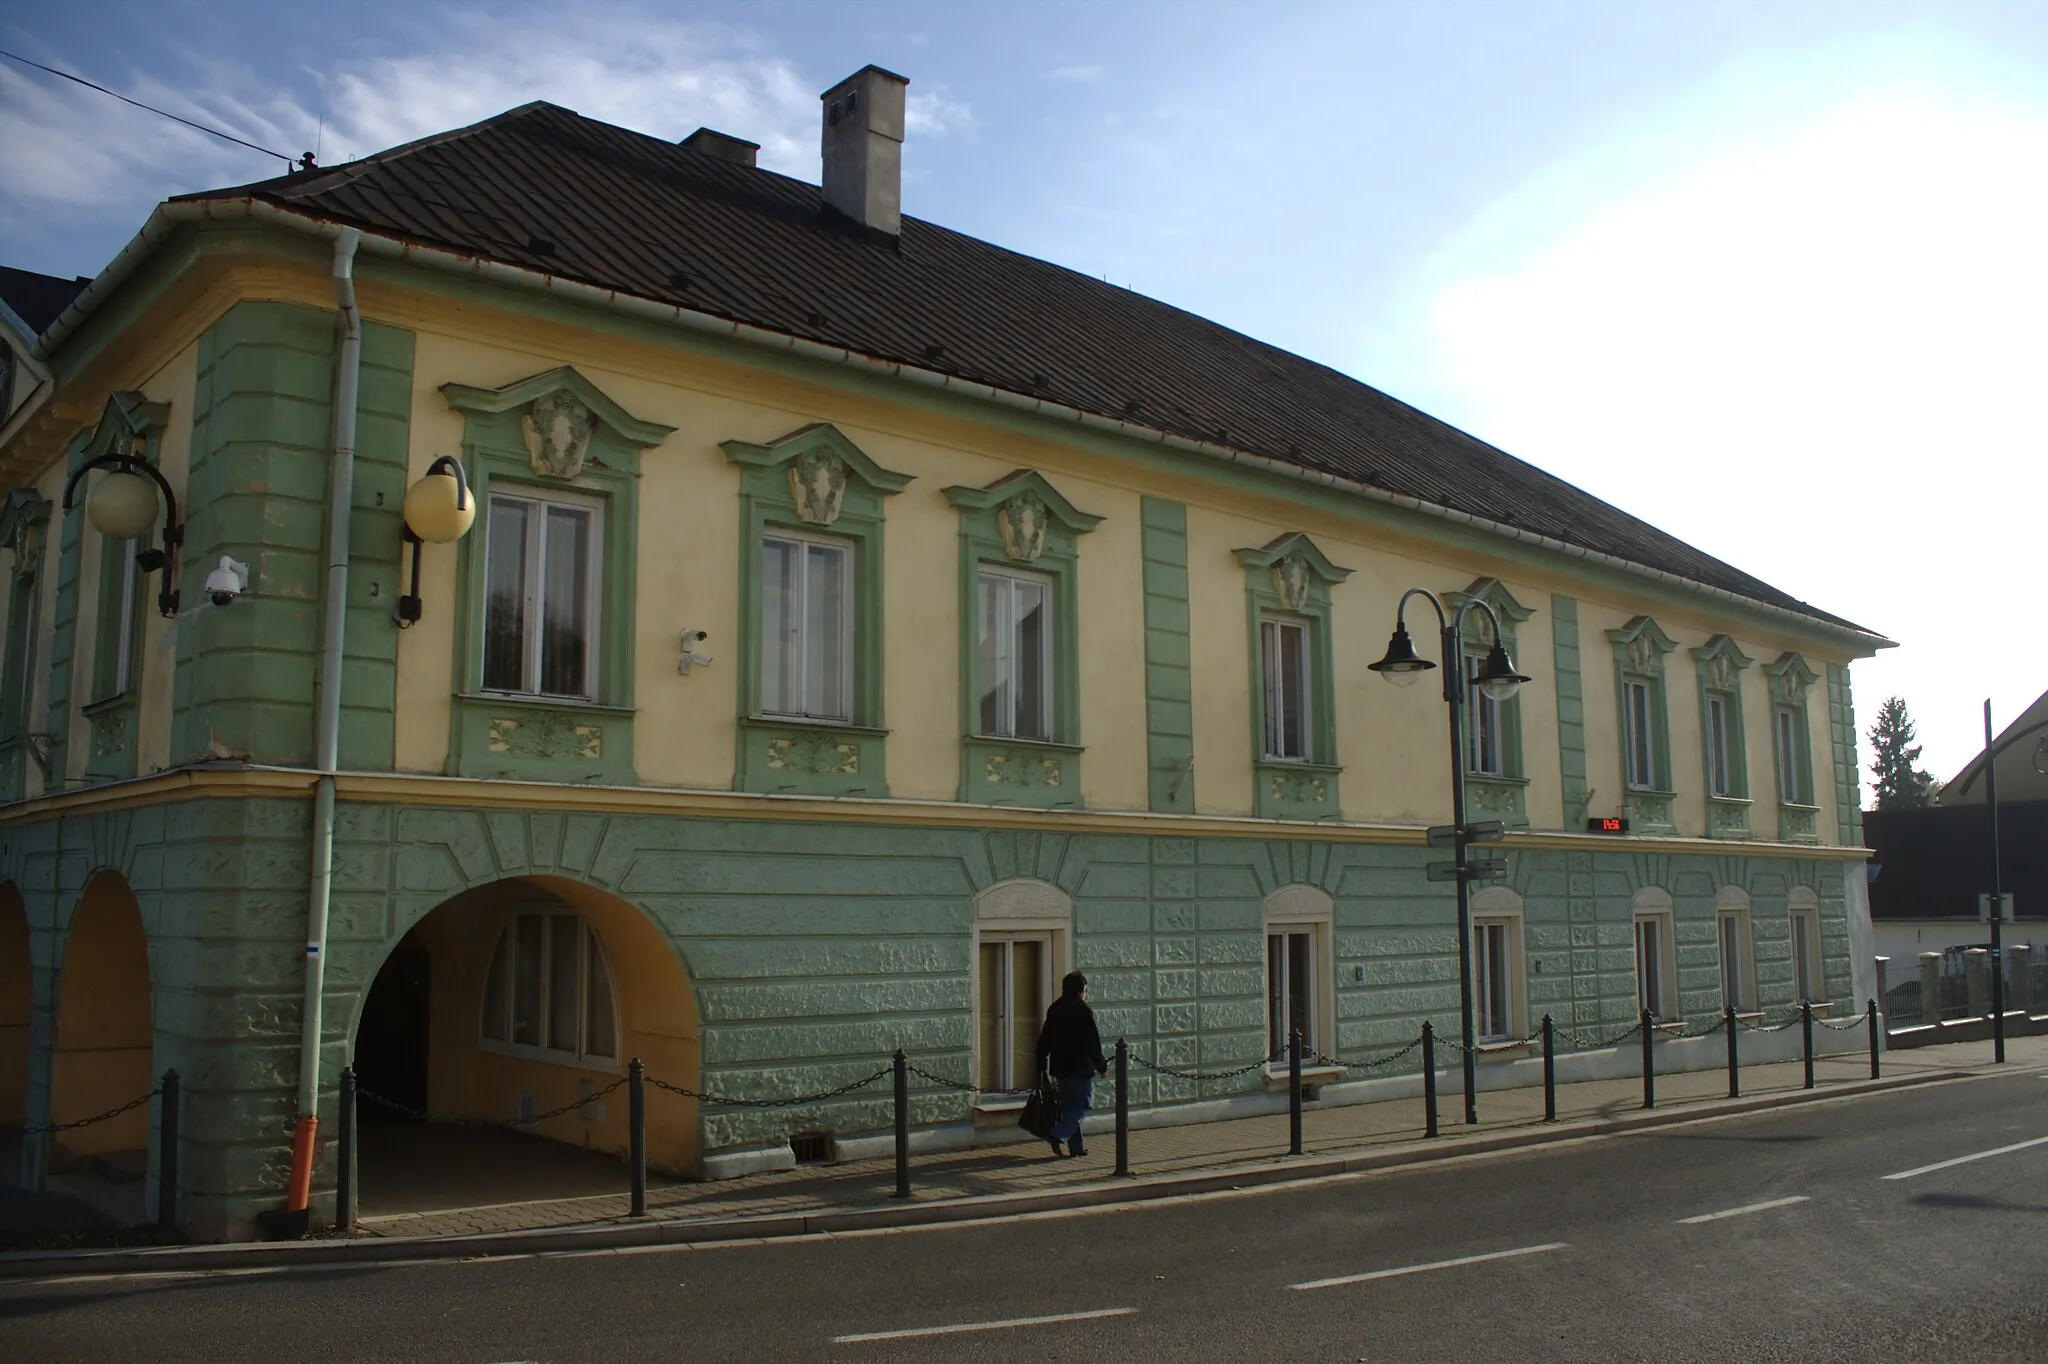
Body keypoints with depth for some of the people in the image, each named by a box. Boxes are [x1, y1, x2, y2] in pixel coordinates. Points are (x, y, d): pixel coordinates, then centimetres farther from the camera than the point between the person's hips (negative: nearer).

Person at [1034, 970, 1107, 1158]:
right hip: (1080, 1067, -8)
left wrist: (1042, 1065, 20)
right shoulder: (1082, 1010, -11)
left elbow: (1044, 1040, 14)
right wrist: (1101, 1065, -2)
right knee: (1084, 1103, -1)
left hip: (1059, 1067, 8)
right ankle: (1057, 1135, -14)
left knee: (1069, 1105, 13)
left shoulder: (1054, 1009, 10)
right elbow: (1093, 1042, -11)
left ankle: (1076, 1147, 14)